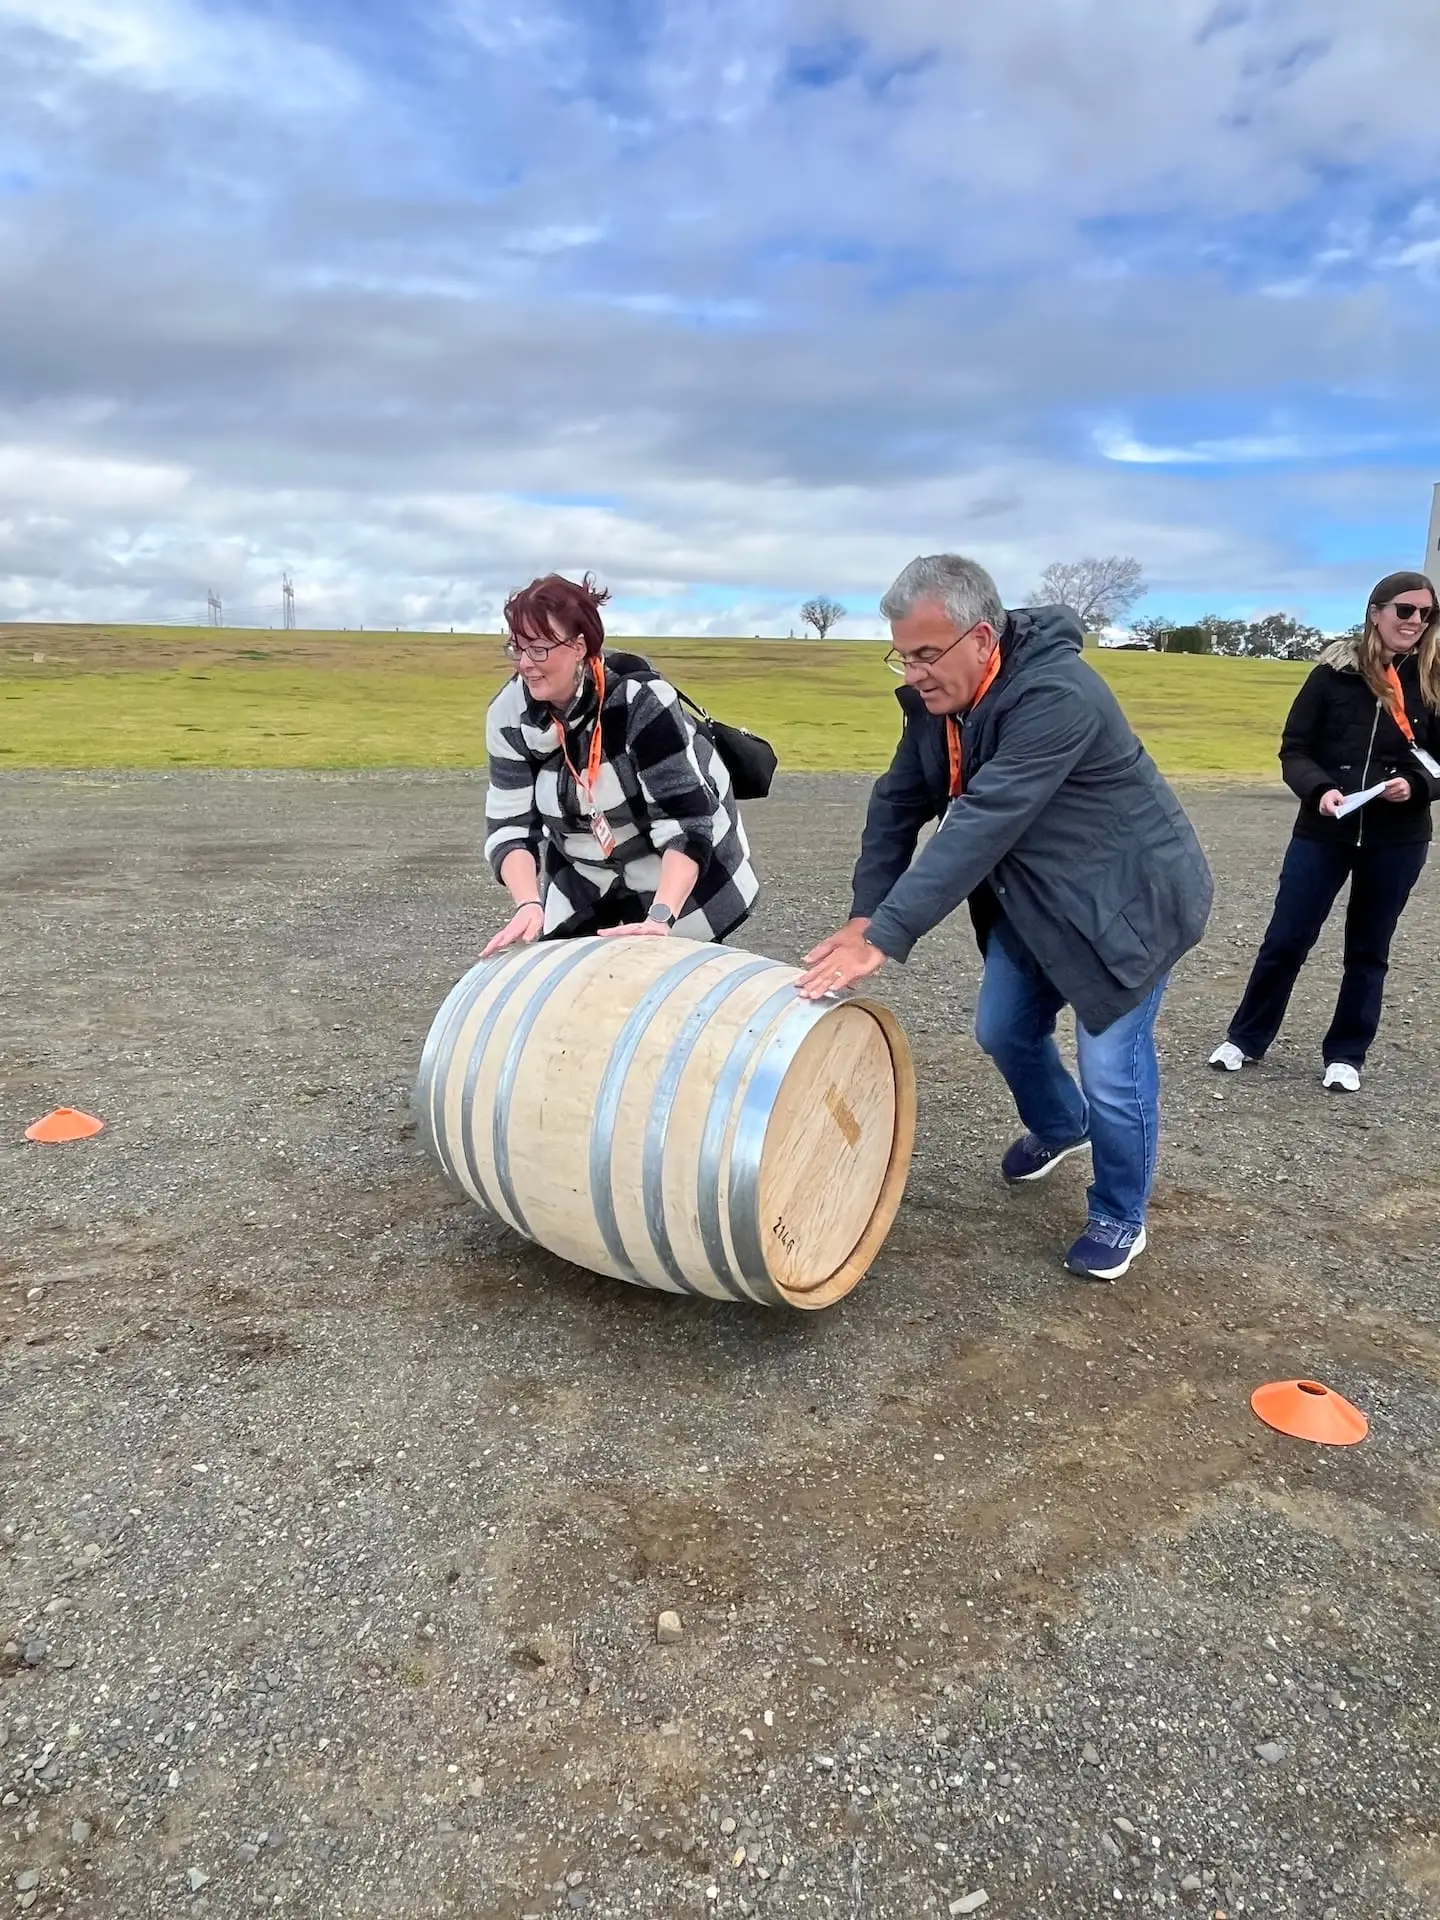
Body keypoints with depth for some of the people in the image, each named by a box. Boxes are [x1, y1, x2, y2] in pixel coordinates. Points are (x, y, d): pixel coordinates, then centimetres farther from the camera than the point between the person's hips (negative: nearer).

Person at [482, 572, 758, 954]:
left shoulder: (640, 700, -28)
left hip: (685, 881, -4)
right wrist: (529, 904, -32)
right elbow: (509, 824, -14)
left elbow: (686, 821, -32)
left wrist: (661, 917, -44)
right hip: (585, 883, 4)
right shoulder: (509, 714, -14)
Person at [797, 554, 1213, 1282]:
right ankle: (1058, 1126, 47)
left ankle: (1119, 1218, 22)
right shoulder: (935, 697, -8)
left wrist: (885, 937, -45)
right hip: (1031, 897, 8)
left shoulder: (1056, 695, -34)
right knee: (1003, 1030, 16)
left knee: (1111, 1065, -3)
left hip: (1126, 895, -8)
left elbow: (982, 821, -41)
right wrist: (865, 915, -15)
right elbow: (898, 804, -4)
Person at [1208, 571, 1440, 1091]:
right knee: (1284, 940, 4)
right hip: (1322, 833, -2)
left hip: (1396, 842, 2)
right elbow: (1294, 750, -3)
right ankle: (1245, 1037, 22)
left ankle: (1345, 1054, 25)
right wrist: (1319, 790, -21)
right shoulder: (1335, 672, -5)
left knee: (1368, 951, 12)